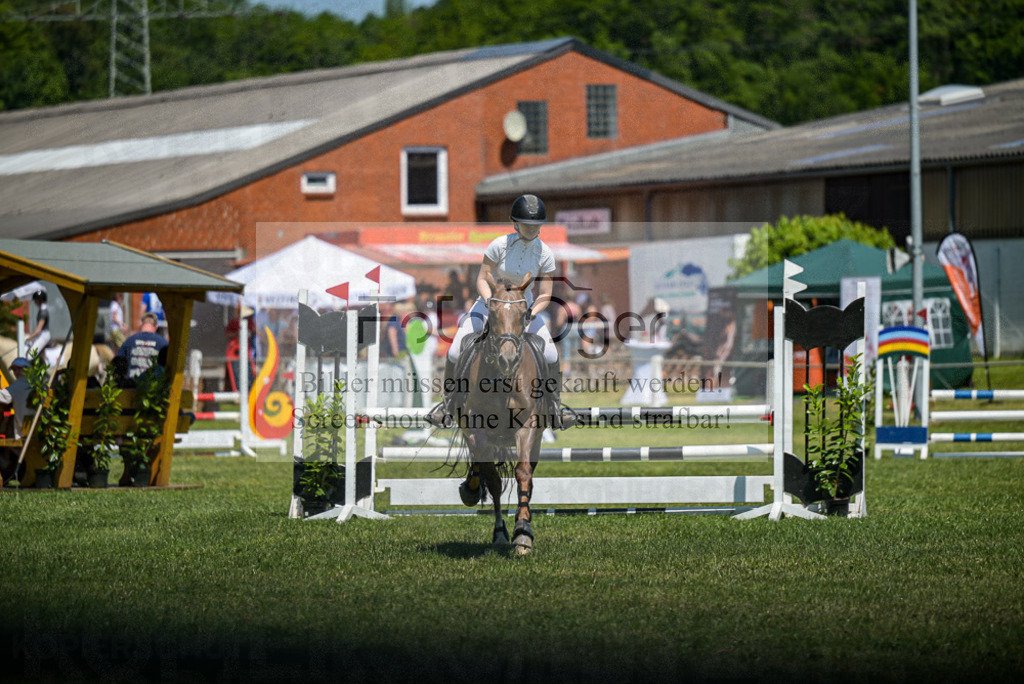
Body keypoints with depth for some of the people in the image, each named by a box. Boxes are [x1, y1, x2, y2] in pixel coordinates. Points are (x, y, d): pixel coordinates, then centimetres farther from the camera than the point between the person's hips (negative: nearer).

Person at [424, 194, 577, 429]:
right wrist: (491, 302, -36)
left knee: (550, 356, -16)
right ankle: (448, 404, 8)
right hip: (490, 301, -1)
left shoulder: (545, 254, -15)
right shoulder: (500, 245, -21)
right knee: (455, 354, -14)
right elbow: (482, 279, -18)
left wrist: (530, 314, -32)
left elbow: (544, 295, -14)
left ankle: (555, 407, 6)